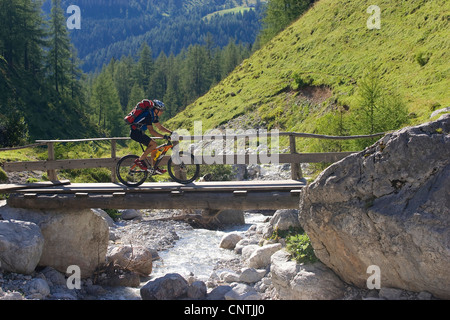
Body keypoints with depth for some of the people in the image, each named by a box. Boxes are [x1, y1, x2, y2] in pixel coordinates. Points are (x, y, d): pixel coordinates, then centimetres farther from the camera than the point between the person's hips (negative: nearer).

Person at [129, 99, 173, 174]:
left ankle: (155, 168, 7)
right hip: (135, 132, -10)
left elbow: (160, 127, 16)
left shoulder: (154, 115, 8)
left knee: (154, 148, 4)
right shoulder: (148, 115, -23)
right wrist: (164, 136, -34)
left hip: (139, 132, 10)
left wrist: (171, 132, 4)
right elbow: (151, 131, -29)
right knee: (154, 144, -19)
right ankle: (139, 160, -11)